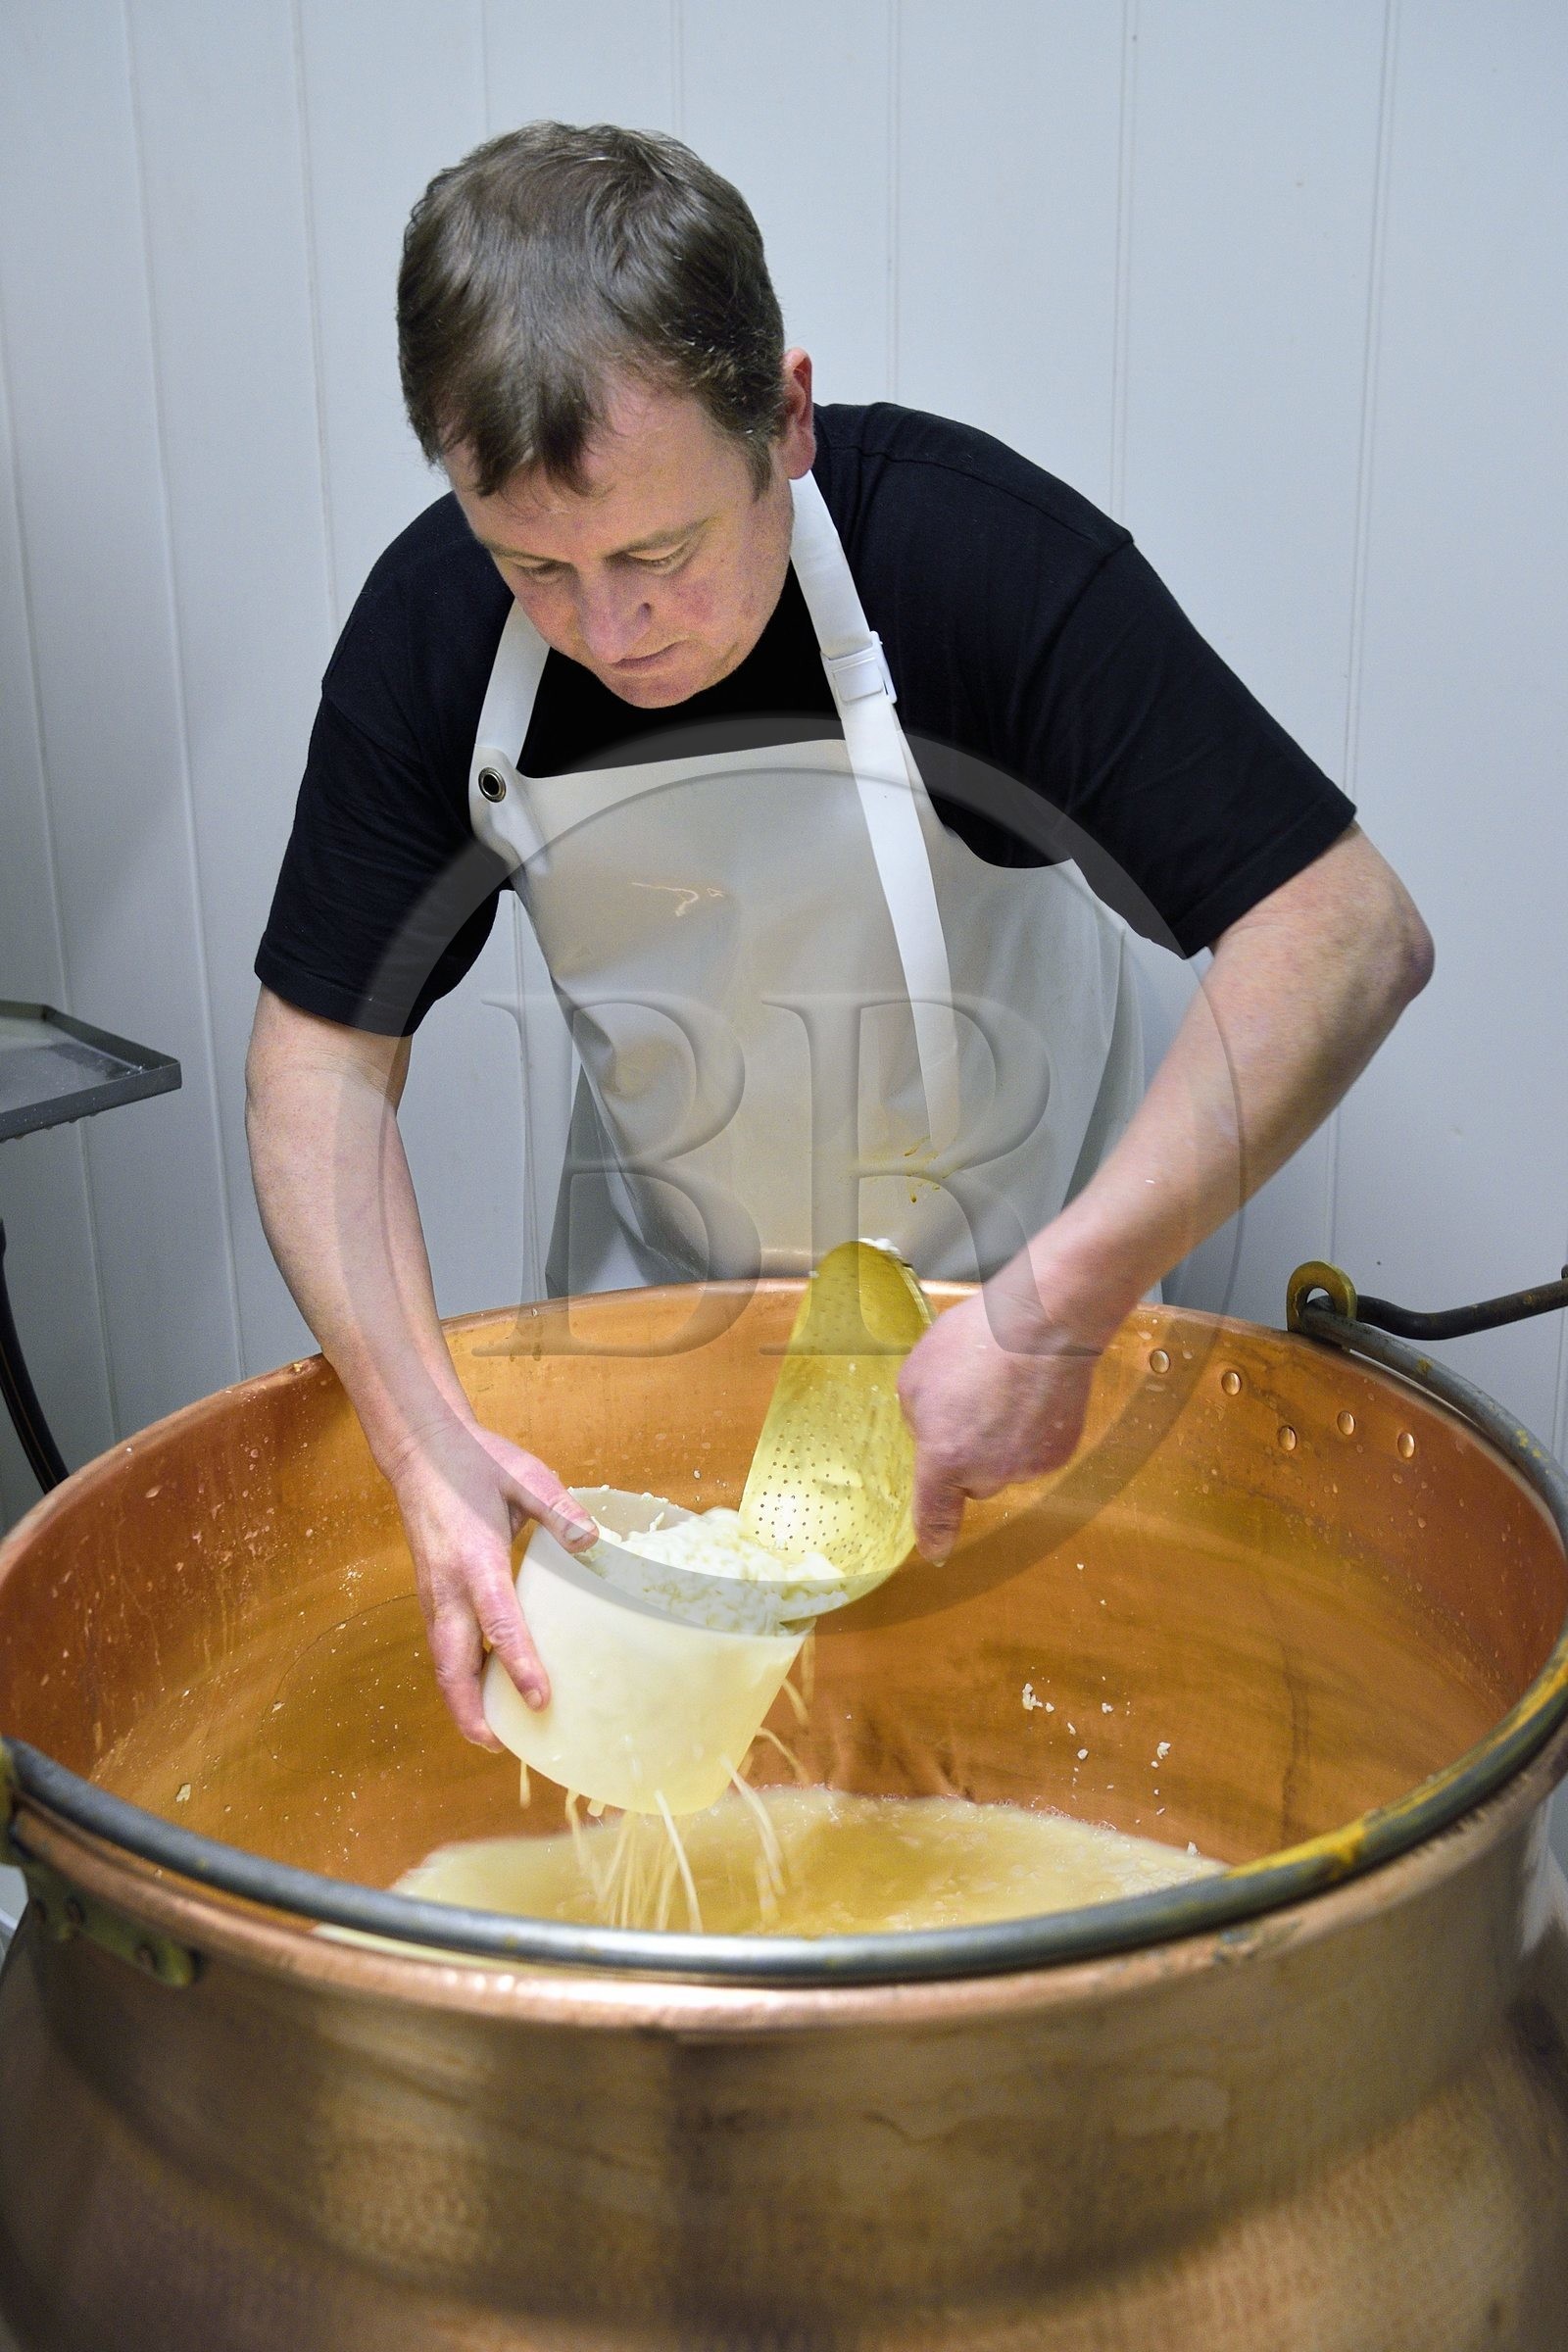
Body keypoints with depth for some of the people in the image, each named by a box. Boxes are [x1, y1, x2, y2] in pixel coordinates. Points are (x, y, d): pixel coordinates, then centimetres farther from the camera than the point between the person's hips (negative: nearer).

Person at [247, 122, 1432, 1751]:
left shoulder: (982, 549, -30)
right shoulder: (432, 628, -20)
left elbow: (1347, 932, -33)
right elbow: (324, 1049, -15)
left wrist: (1059, 1308, -41)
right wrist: (419, 1431, -29)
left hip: (1019, 1295, -2)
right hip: (661, 1287, 3)